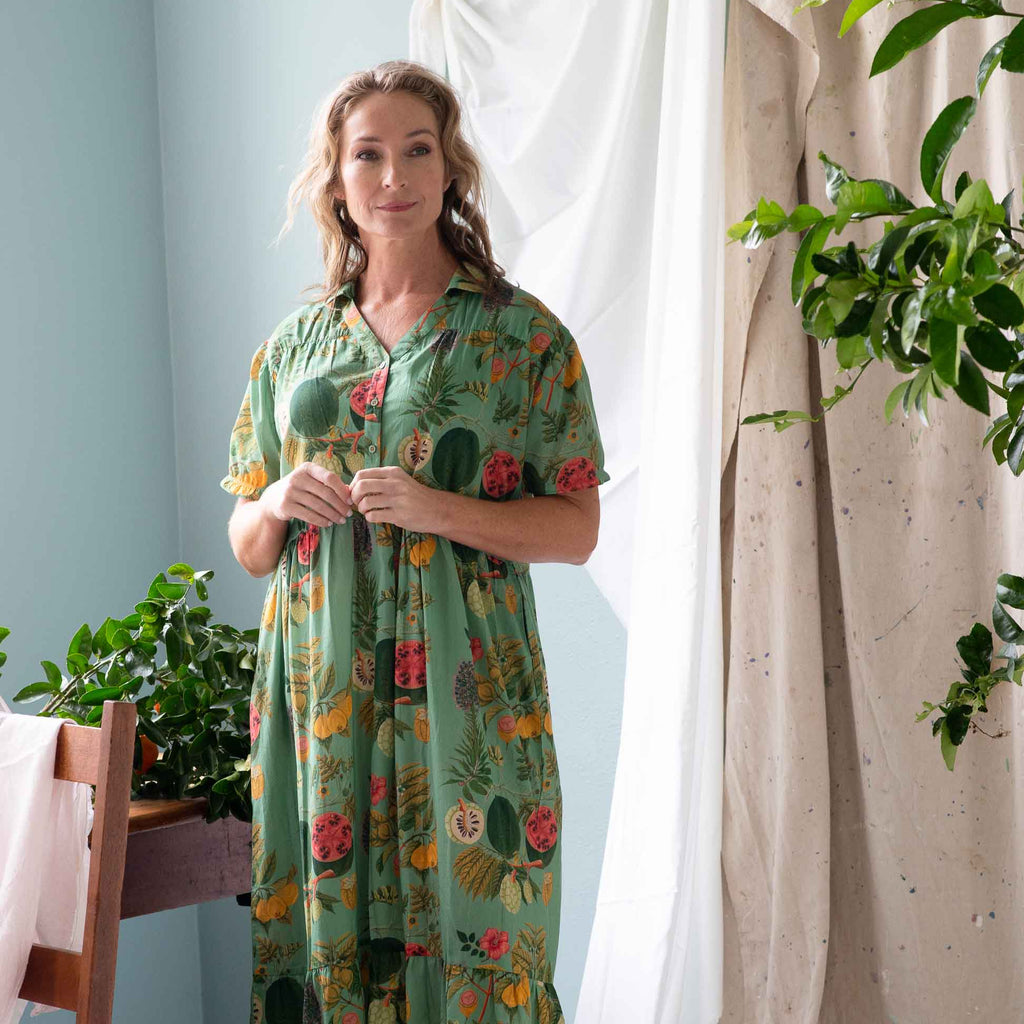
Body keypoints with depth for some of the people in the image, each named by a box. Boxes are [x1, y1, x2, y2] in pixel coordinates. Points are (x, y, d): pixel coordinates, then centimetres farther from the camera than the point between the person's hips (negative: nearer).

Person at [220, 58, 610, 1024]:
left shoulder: (521, 333, 1)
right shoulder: (293, 344, 12)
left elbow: (577, 529, -2)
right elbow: (247, 547, 16)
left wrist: (438, 510, -16)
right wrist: (278, 504, -6)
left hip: (465, 686, -3)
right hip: (319, 682, 3)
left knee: (471, 932, -4)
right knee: (325, 929, 4)